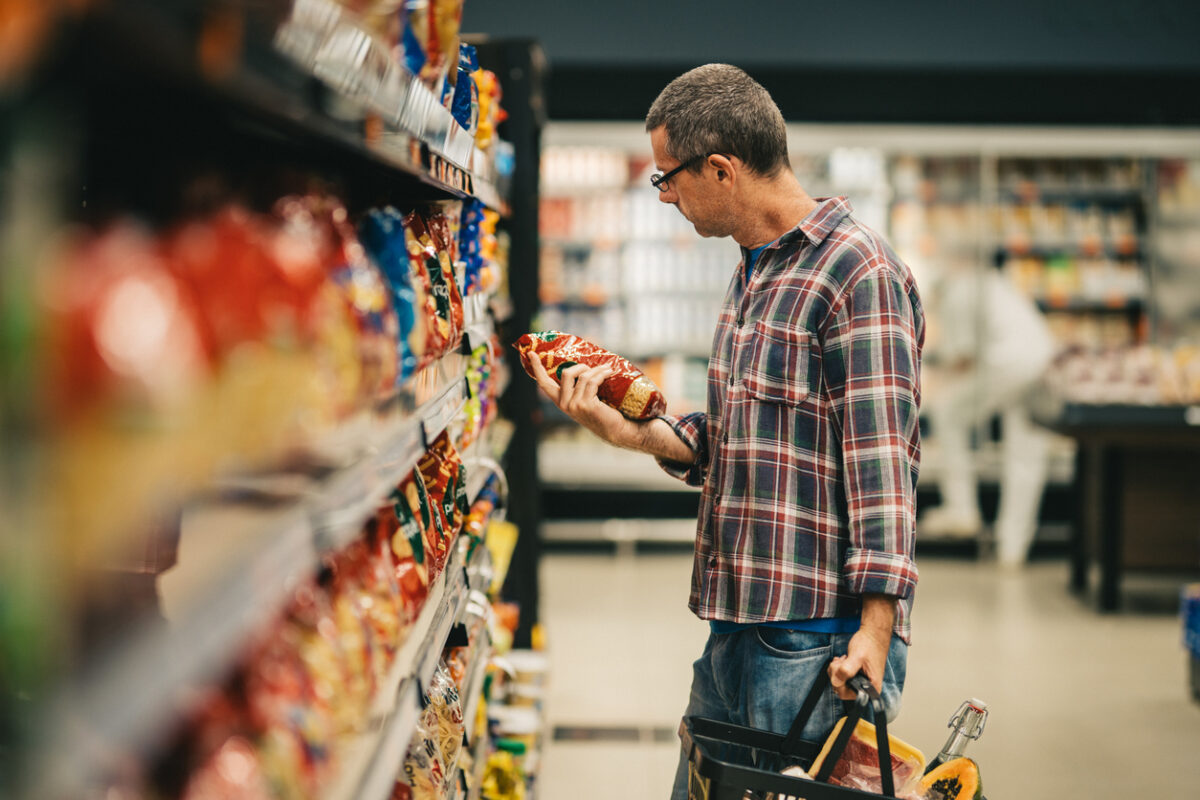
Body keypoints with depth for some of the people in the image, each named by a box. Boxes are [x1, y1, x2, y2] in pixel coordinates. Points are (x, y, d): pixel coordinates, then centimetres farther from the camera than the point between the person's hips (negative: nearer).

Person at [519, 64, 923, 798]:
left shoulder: (859, 273, -13)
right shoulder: (753, 273, 17)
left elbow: (881, 463, -17)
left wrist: (876, 627, -22)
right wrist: (633, 429, 4)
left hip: (821, 638, -9)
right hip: (736, 629, 9)